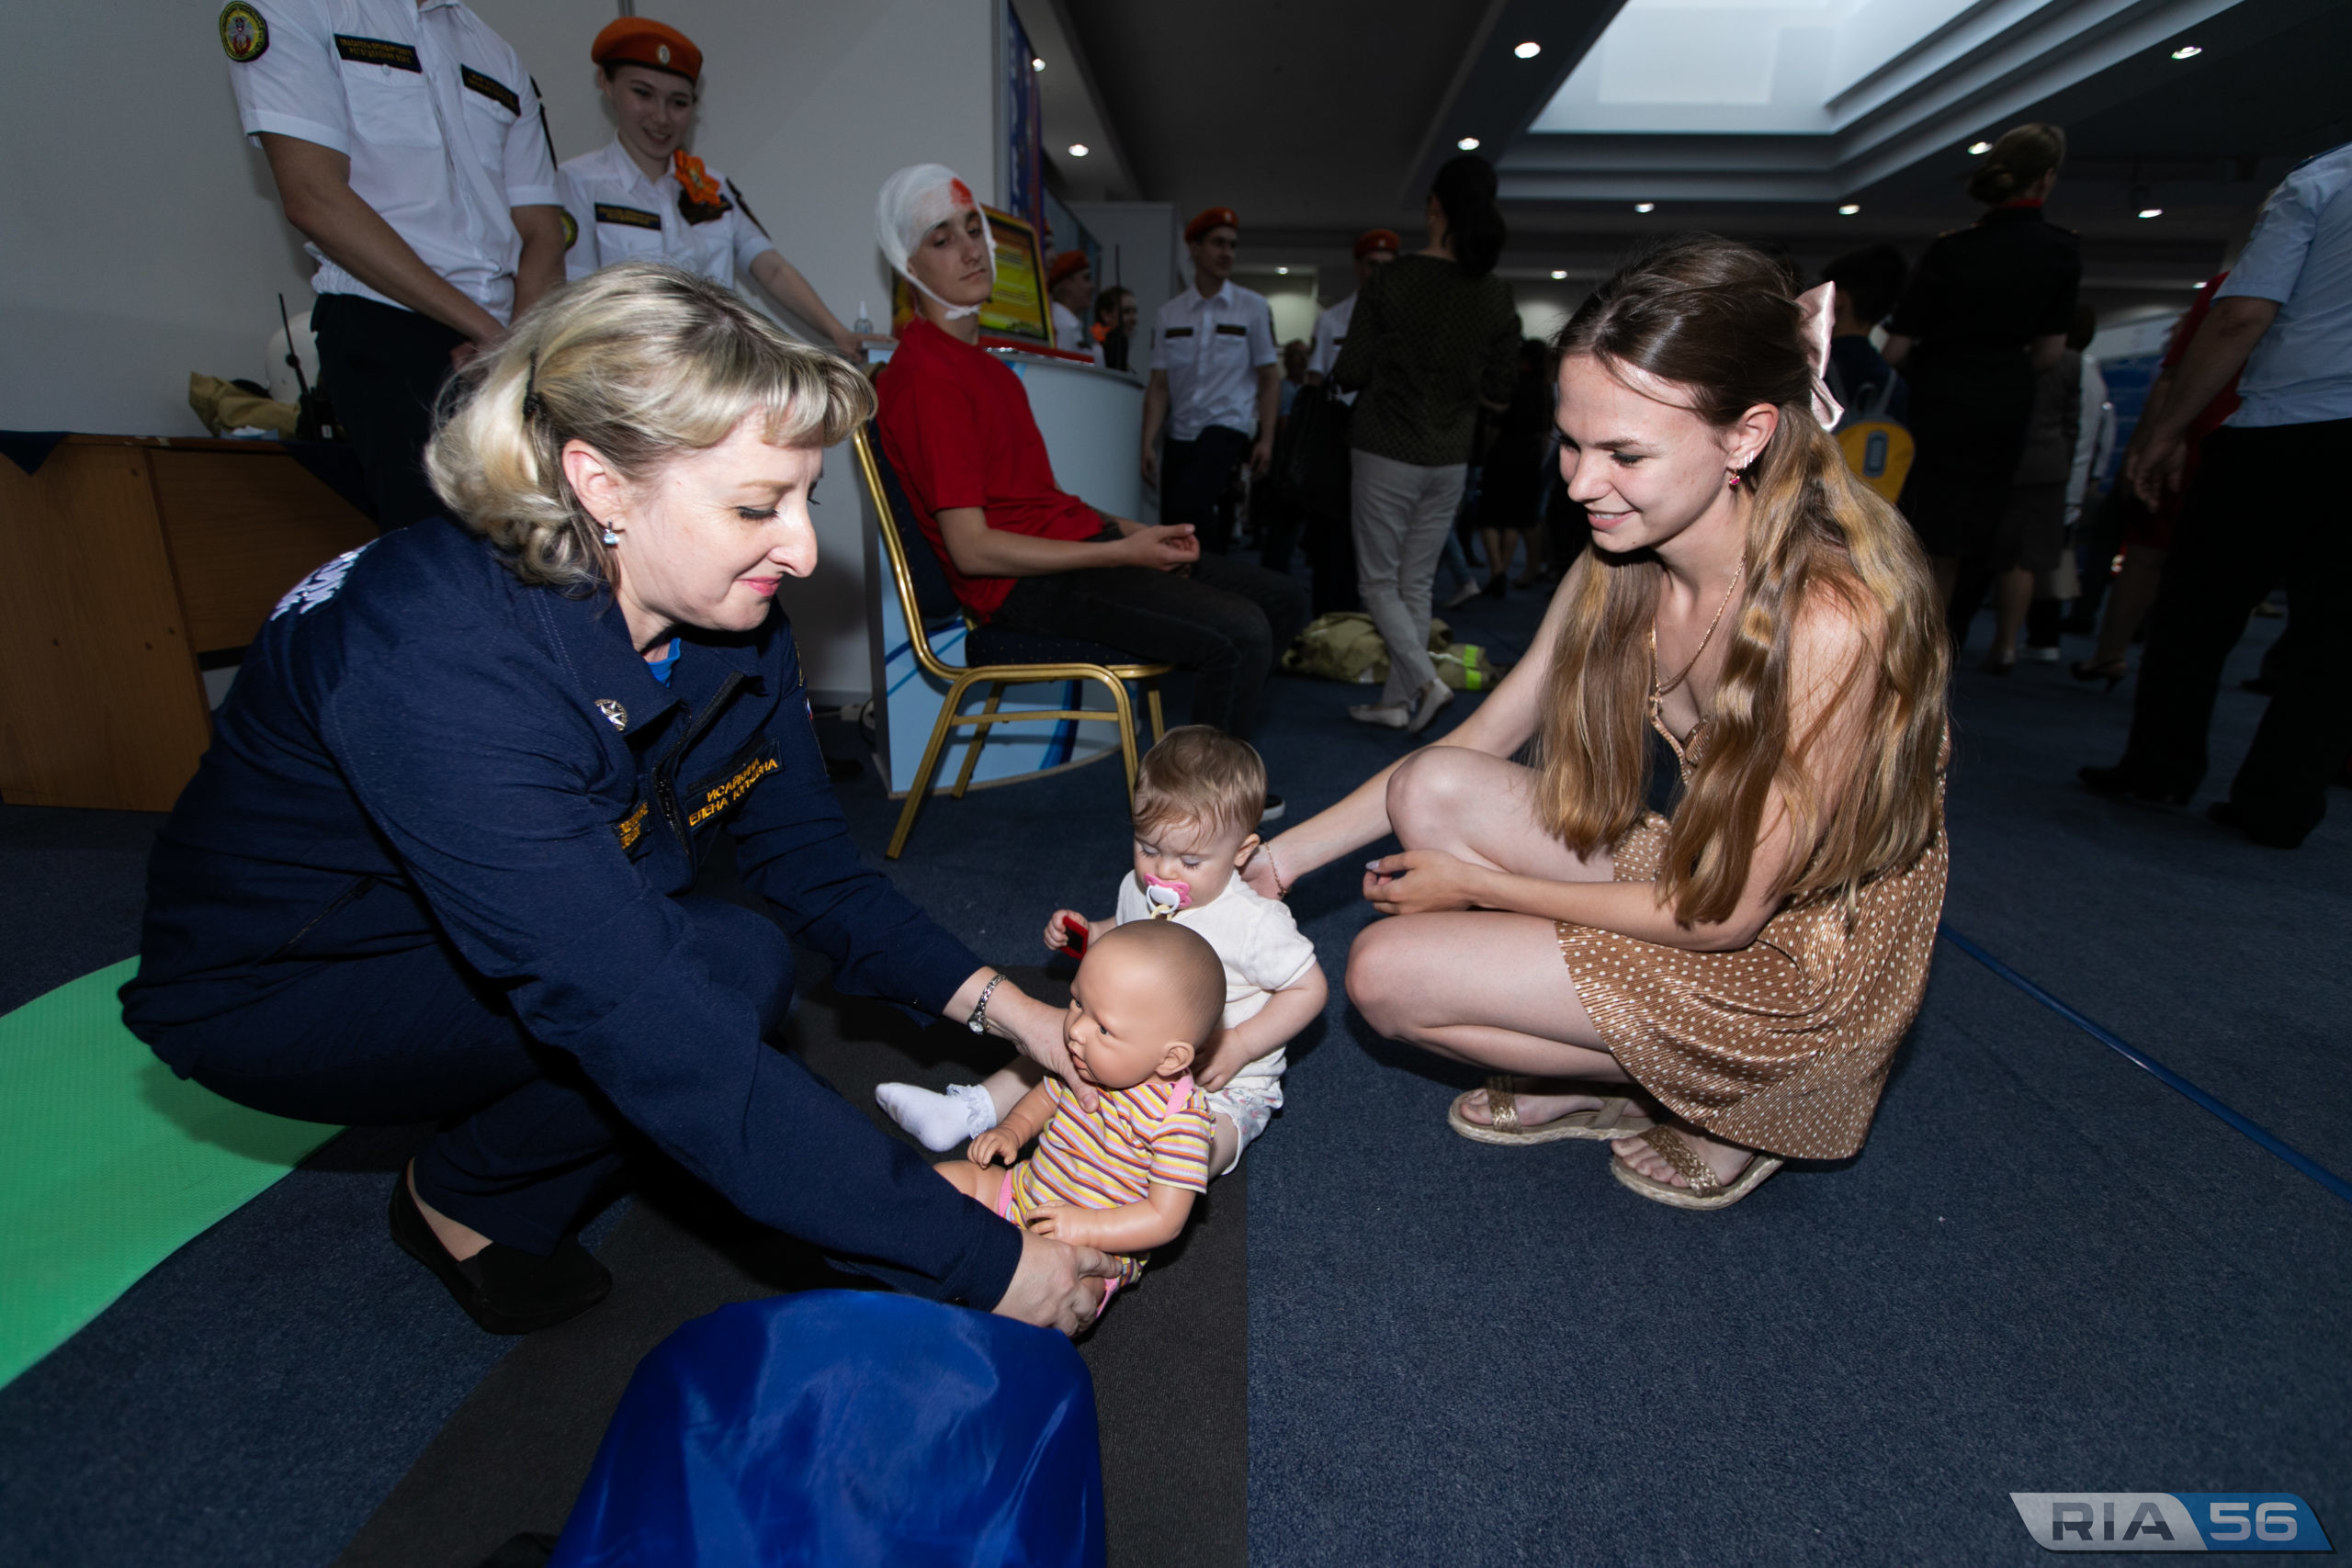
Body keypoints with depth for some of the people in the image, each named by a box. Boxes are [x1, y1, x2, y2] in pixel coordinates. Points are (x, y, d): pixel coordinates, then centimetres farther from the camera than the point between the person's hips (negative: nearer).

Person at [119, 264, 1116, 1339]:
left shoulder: (730, 619, -16)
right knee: (731, 970, -25)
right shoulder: (445, 663, -38)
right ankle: (466, 1204, 1)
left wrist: (998, 1004, -22)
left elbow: (811, 861, -8)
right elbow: (667, 1044, -42)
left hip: (501, 946, 7)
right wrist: (981, 1263, -38)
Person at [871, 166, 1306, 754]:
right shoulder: (925, 375, -13)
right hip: (1031, 584, -10)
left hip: (1079, 541, 10)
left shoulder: (979, 358, 20)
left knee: (1283, 601, 8)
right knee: (1239, 634, -27)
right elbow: (972, 549, -19)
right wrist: (1121, 553, -17)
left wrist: (1131, 530, 6)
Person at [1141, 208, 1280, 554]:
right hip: (1179, 434, 4)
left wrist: (1266, 439, -6)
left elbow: (1270, 378, 4)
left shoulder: (1254, 307, 4)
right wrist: (1148, 444, -3)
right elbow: (1159, 386, 7)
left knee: (1188, 507, -26)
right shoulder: (1169, 314, 9)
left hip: (1228, 427, -4)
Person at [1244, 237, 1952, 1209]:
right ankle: (1589, 1087, 7)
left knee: (1386, 972, -14)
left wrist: (1475, 883, -15)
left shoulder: (1832, 620, -31)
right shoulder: (1618, 566, -8)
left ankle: (1724, 1117, 6)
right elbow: (1476, 746, -1)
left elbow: (1724, 913, -23)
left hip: (1793, 963, -7)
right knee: (1430, 789, -13)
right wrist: (1285, 856, -7)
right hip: (1683, 869, 7)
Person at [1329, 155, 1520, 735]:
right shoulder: (1497, 296, 1)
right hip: (1450, 459, 4)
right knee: (1417, 583, 12)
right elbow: (1499, 389, 5)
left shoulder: (1386, 280, -10)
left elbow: (1350, 372, -9)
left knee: (1378, 581, 6)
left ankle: (1424, 680, -11)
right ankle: (1397, 702, 16)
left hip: (1386, 452, -4)